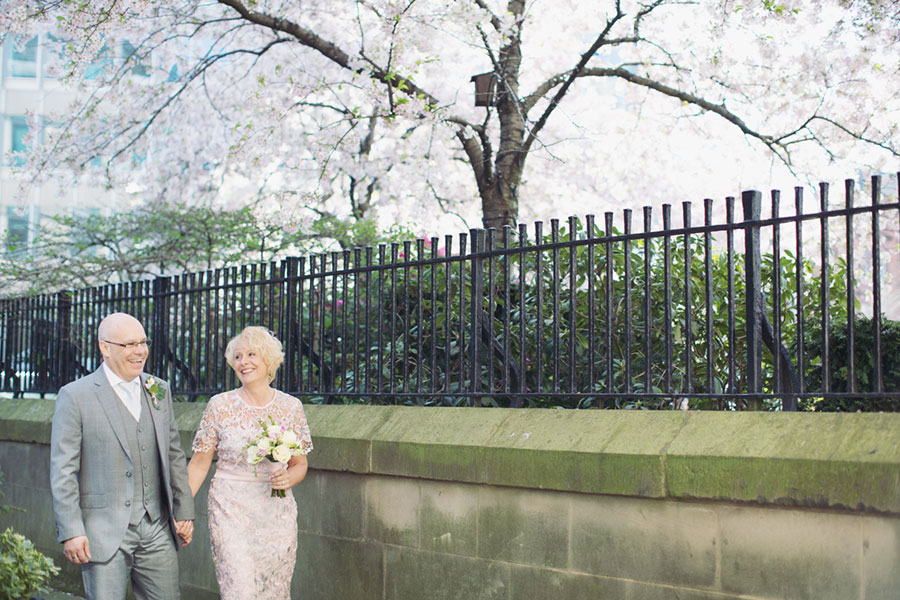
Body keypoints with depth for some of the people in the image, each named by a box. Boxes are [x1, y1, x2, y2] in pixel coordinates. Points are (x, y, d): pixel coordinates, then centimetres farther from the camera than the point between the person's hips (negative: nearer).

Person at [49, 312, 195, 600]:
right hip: (104, 532, -5)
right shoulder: (75, 396, -5)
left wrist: (184, 510, 12)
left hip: (157, 530, 5)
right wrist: (70, 532, -12)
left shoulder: (159, 390, 11)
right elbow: (62, 471, -7)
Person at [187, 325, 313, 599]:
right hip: (231, 512, -2)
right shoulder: (220, 405, -1)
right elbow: (199, 463, 2)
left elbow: (300, 464, 11)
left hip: (277, 514, 2)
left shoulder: (290, 407, 3)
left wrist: (289, 478, -11)